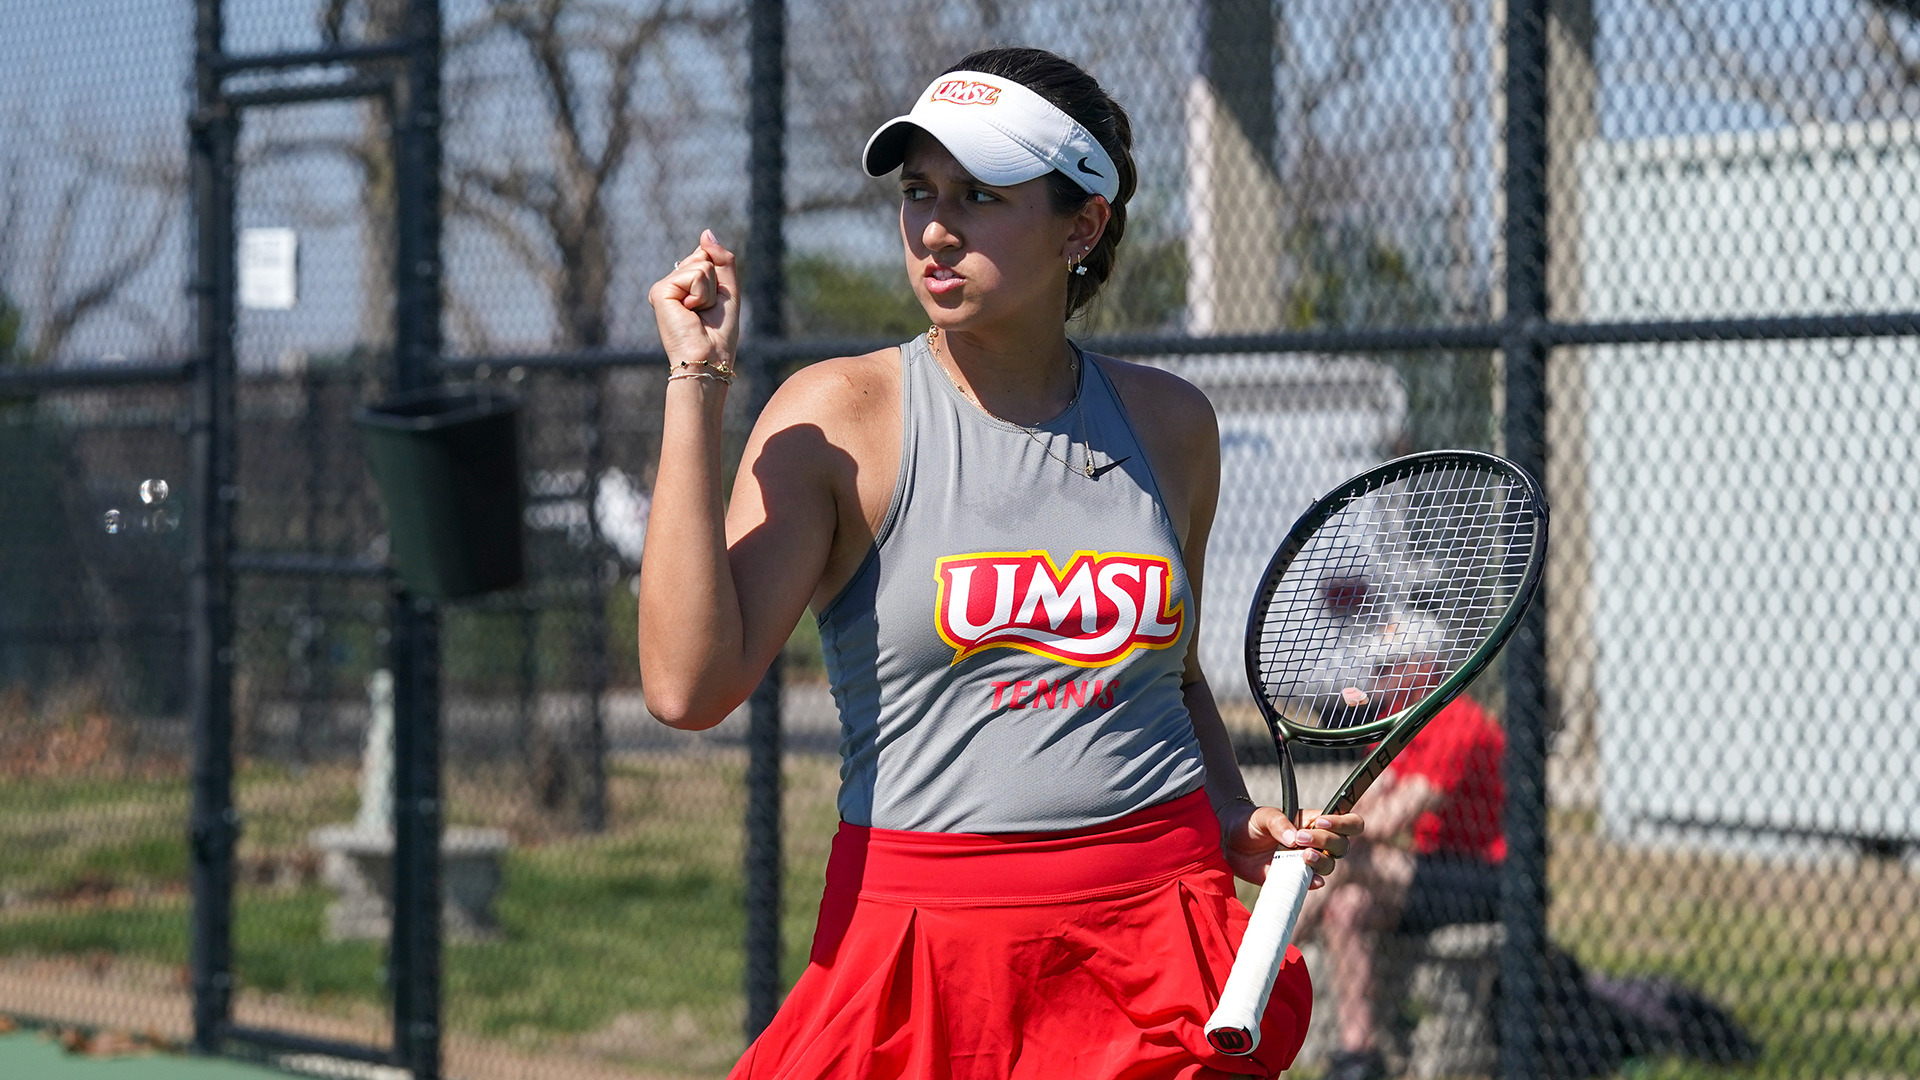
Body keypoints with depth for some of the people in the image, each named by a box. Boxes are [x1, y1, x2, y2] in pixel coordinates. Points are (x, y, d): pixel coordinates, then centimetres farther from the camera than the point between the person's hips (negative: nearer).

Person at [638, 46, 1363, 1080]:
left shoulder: (1168, 421, 8)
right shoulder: (839, 416, -4)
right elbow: (690, 684, -17)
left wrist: (1237, 820, 6)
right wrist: (696, 384, -15)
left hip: (1156, 930, 3)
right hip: (922, 945, -3)